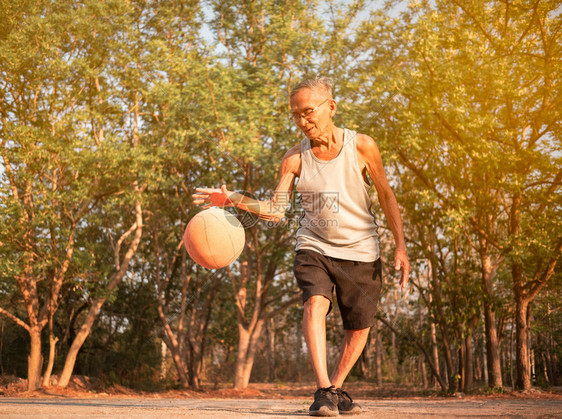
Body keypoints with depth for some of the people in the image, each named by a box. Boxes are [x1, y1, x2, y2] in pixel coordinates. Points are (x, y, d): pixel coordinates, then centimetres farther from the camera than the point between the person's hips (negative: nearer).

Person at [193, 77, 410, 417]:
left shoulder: (361, 146, -10)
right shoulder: (295, 159, -6)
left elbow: (386, 195, -1)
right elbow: (276, 210, -8)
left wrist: (401, 247, -4)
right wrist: (234, 200, -24)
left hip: (361, 251, 0)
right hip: (314, 248, 0)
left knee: (360, 328, 5)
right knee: (315, 302, -27)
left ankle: (337, 388, 26)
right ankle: (324, 391, -28)